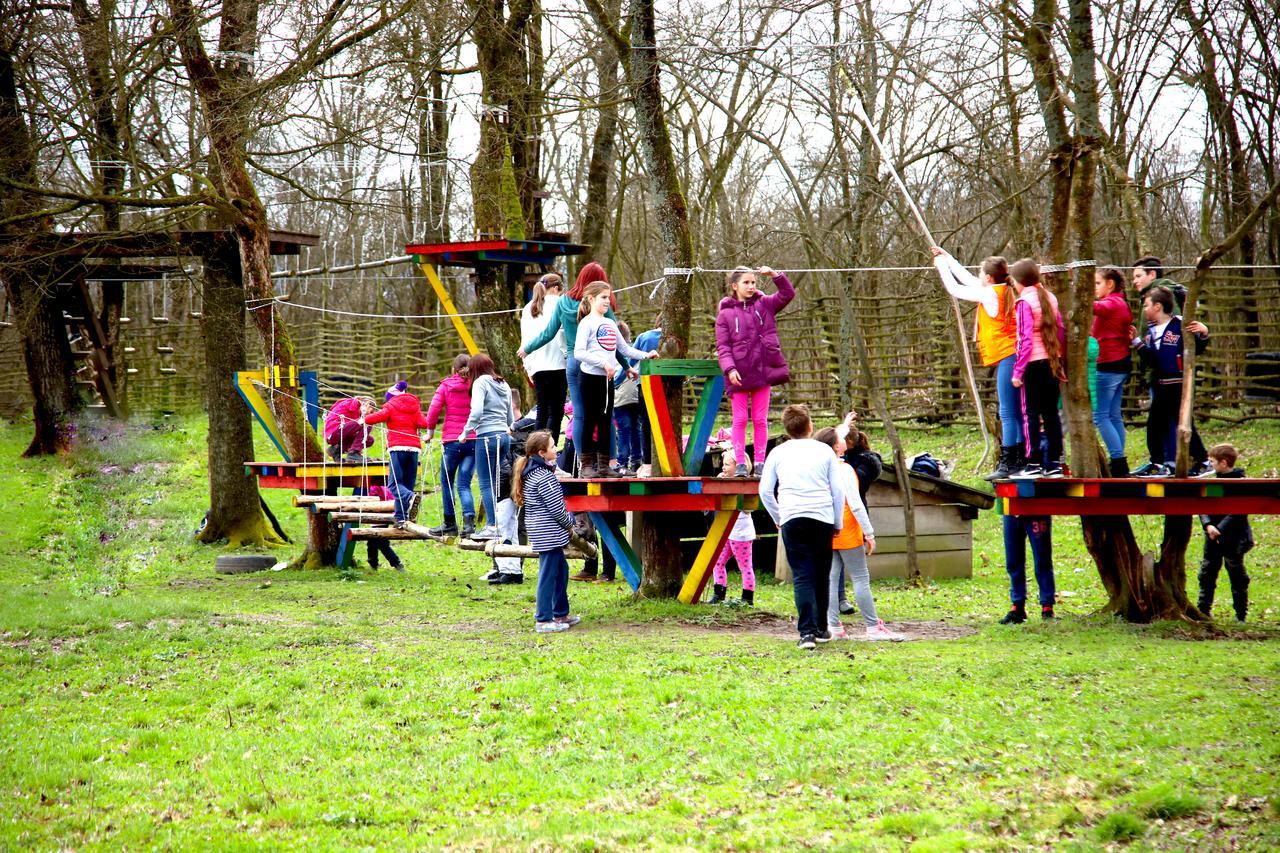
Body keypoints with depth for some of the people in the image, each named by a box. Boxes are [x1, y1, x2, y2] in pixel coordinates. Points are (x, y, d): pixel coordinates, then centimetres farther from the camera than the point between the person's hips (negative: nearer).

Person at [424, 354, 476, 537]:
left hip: (452, 440, -2)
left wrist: (430, 431, 7)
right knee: (464, 484, 4)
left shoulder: (446, 386, 0)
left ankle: (449, 523, 16)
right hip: (474, 439, 2)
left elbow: (434, 408, -6)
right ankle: (469, 521, -15)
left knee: (447, 483, 13)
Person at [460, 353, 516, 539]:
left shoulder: (481, 382, -5)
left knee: (486, 484, -6)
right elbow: (511, 419, 19)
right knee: (493, 483, 11)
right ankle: (493, 524, 9)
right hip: (504, 436, 8)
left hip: (487, 436, -7)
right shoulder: (504, 385, 18)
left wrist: (466, 431, -9)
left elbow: (476, 412, -19)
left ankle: (491, 526, -12)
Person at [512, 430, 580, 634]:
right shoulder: (545, 477, -20)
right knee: (548, 575, -4)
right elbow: (556, 508, -18)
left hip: (539, 531, 10)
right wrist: (569, 523, -1)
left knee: (561, 569, 20)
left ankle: (560, 613, 28)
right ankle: (543, 620, -1)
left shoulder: (530, 472, 10)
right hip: (549, 533, -10)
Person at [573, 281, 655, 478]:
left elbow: (624, 348, 22)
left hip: (608, 379, 7)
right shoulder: (587, 323, -6)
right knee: (590, 421, -3)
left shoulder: (610, 324, 15)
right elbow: (579, 353, -14)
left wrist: (645, 355, 10)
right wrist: (603, 363, -20)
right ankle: (586, 465, 0)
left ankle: (604, 465, 13)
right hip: (591, 377, -7)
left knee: (606, 422, 8)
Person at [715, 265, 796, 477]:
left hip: (762, 371, 2)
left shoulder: (764, 305, 8)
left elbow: (788, 294, 0)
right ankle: (740, 463, 4)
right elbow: (722, 346, -4)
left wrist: (775, 275, -13)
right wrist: (729, 368, -18)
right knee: (740, 419, 1)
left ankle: (760, 462, 10)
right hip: (739, 375, -2)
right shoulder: (725, 314, 0)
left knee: (760, 420, 6)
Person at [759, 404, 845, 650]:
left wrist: (777, 518, 20)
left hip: (792, 519, 0)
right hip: (823, 518, 0)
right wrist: (838, 523, 17)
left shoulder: (778, 453, 9)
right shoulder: (824, 451, 8)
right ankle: (821, 629, 23)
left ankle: (807, 631, -17)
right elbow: (838, 490, 8)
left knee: (802, 576, -4)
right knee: (821, 575, 13)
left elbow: (765, 490, 7)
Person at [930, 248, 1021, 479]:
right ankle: (1020, 460, 13)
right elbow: (968, 279, 30)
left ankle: (1008, 463, -13)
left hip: (1006, 357, -10)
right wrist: (948, 258, 37)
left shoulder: (989, 293, -10)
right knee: (1016, 412, 11)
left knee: (1008, 413, -11)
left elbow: (954, 289, 1)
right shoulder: (1005, 290, 15)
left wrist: (942, 266, 18)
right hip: (1012, 355, 10)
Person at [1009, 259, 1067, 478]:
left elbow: (1025, 339, -15)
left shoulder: (1024, 302, -10)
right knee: (1051, 413, 10)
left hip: (1034, 363, -6)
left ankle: (1034, 463, -3)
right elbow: (1061, 331, 11)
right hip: (1052, 362, 7)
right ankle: (1055, 462, 12)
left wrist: (1018, 370, -13)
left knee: (1031, 413, -1)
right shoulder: (1050, 298, 9)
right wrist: (1061, 361, 18)